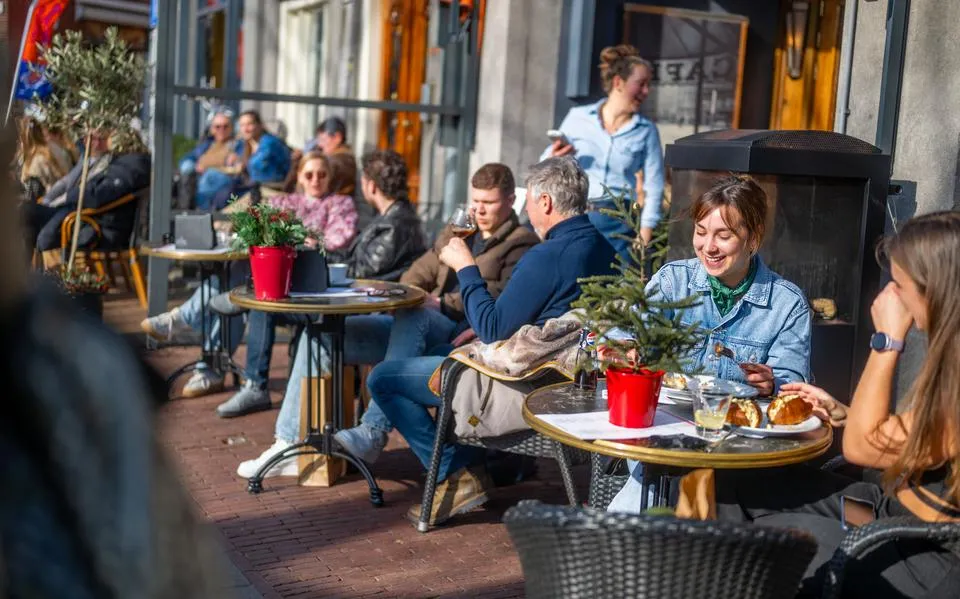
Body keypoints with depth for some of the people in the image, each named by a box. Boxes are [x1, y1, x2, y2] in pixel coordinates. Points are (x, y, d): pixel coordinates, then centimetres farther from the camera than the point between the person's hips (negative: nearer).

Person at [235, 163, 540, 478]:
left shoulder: (521, 244, 5)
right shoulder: (455, 231, 27)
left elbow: (500, 297, -11)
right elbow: (419, 273, 25)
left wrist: (443, 303, -11)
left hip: (462, 333, -7)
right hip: (414, 327, 7)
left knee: (412, 316, -40)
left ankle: (372, 433, -39)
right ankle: (290, 443, -8)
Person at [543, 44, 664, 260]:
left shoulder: (646, 131, 3)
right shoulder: (578, 117, 3)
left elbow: (654, 188, 1)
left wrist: (643, 241, -6)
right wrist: (553, 160, -13)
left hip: (618, 225, 0)